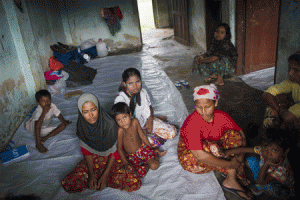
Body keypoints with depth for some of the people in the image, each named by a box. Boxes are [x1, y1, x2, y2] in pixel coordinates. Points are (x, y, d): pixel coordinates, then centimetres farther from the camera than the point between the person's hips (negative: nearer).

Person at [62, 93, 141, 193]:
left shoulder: (110, 124, -27)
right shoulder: (81, 125, -15)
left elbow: (114, 152, -16)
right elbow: (86, 151, -4)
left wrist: (104, 176, -19)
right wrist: (91, 174, -12)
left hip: (111, 158, -2)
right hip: (93, 158, 3)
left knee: (134, 183, -26)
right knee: (67, 184, -16)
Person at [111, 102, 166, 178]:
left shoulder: (135, 122, -15)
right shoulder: (120, 131, -28)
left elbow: (142, 136, 0)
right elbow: (119, 148, -15)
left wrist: (152, 148, 6)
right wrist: (125, 163, -13)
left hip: (143, 147, 2)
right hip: (132, 155, -2)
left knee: (154, 166, -15)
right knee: (141, 173, -15)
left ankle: (156, 155, 14)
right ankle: (147, 164, 13)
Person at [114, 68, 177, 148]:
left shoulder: (143, 92, -9)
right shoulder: (120, 100, -24)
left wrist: (150, 122, -9)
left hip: (146, 121, 5)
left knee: (172, 132, -5)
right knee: (152, 142, -29)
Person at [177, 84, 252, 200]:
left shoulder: (221, 116, -14)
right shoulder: (192, 124, -31)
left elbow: (240, 134, -6)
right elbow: (200, 156, -36)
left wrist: (239, 156, -22)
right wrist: (230, 164, -31)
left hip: (213, 153, 5)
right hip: (191, 158, -5)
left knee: (234, 134, -14)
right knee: (211, 147, -33)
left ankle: (231, 179, -19)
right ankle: (233, 175, -14)